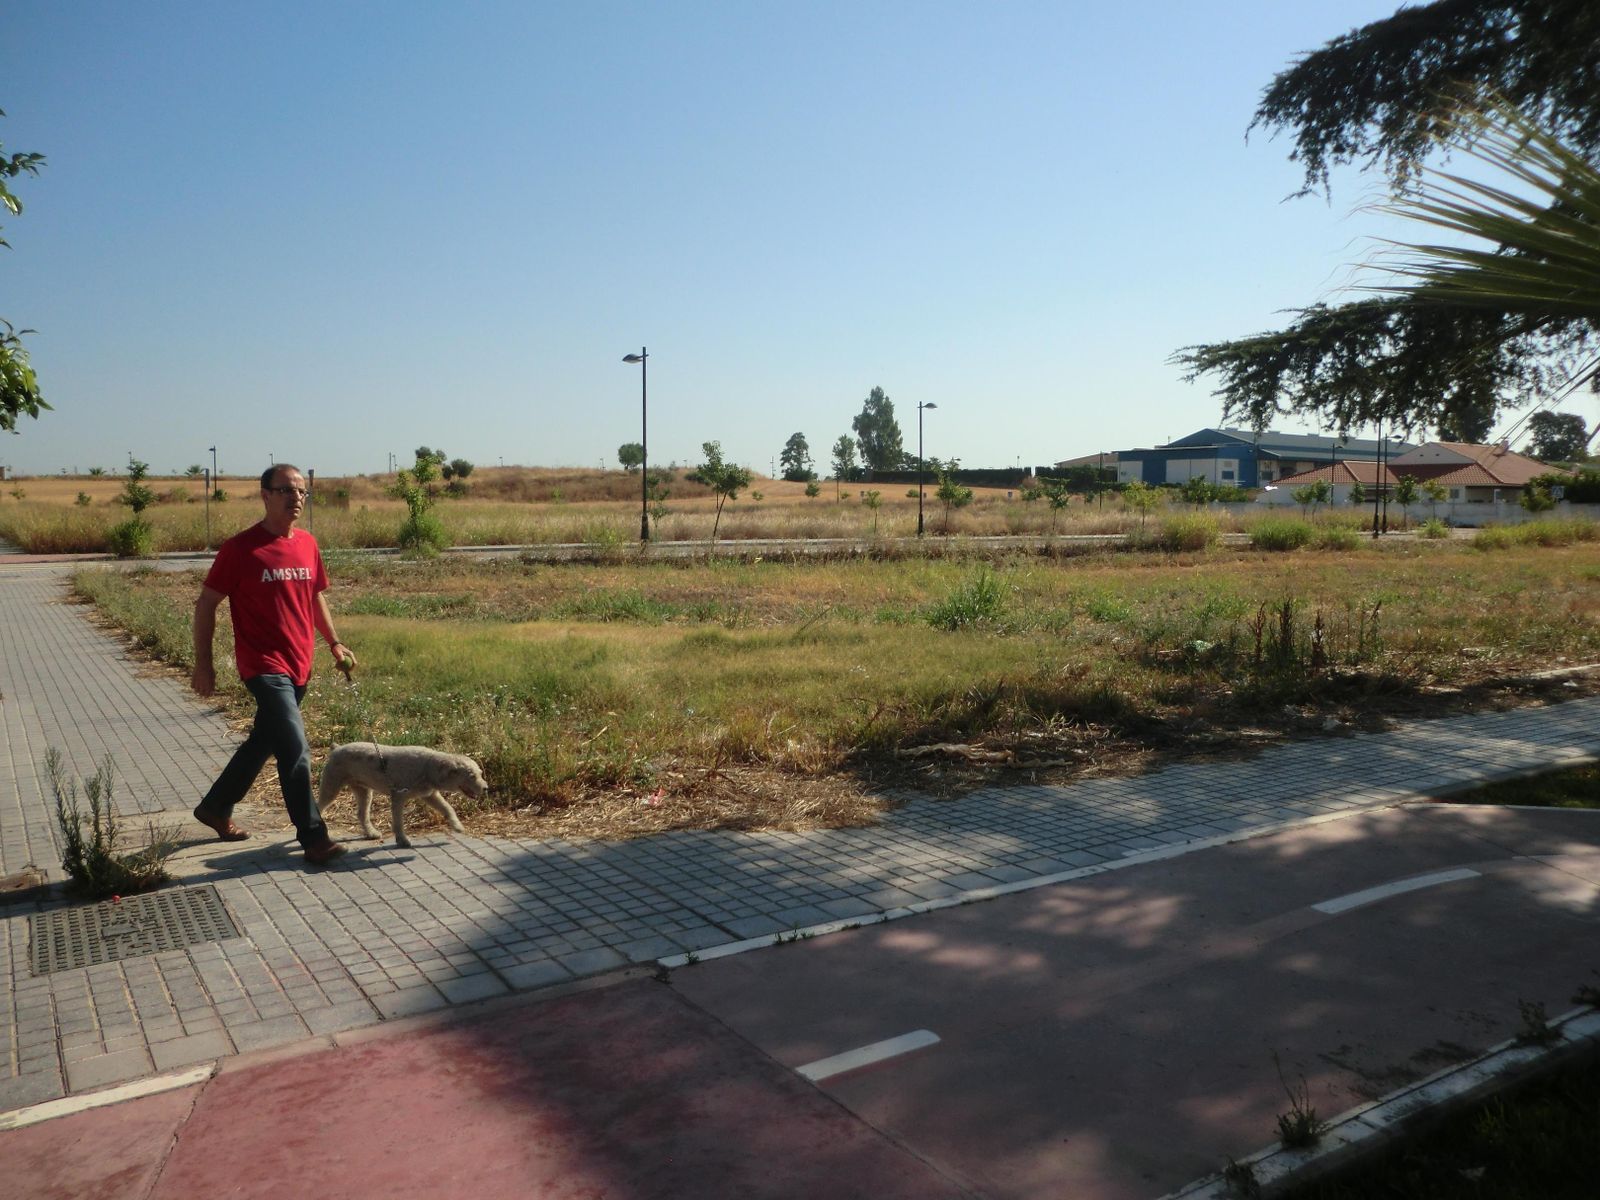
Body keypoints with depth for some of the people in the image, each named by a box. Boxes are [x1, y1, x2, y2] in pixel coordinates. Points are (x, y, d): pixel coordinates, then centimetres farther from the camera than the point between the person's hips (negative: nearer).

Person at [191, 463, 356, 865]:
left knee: (263, 742, 20)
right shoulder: (240, 549, -11)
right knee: (295, 749, -13)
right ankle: (313, 837, -3)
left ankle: (215, 807, 40)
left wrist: (334, 643, 13)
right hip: (265, 666, -7)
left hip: (299, 666, 7)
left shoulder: (308, 544, 7)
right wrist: (203, 663, -6)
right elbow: (206, 604, -5)